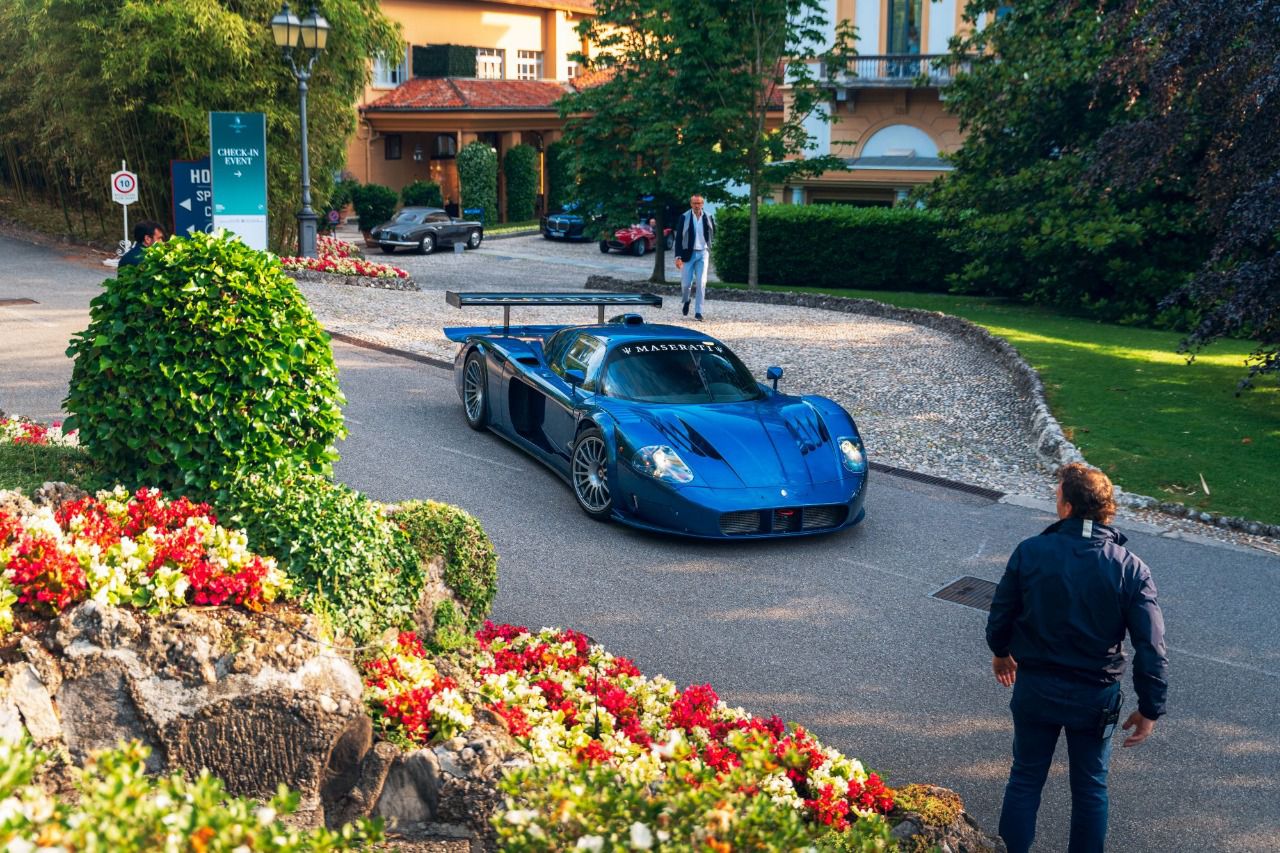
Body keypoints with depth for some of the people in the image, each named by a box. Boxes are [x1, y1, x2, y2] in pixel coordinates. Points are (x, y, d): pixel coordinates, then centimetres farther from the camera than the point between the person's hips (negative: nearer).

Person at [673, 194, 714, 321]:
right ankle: (685, 301, 33)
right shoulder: (685, 217, -3)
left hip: (702, 253, 1)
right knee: (686, 283, 1)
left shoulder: (708, 217, 3)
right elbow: (678, 238, -4)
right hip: (688, 254, -1)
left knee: (701, 283, -8)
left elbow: (712, 235, 19)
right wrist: (678, 256, -11)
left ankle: (698, 312, -3)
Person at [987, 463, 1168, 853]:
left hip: (1036, 688, 0)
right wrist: (1150, 708, -2)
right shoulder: (1131, 568, -13)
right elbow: (1151, 647, -13)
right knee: (1090, 787, 17)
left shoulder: (1030, 552, -14)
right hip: (1096, 697, 0)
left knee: (1026, 778, 16)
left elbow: (1001, 614, -2)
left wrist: (1001, 652, 19)